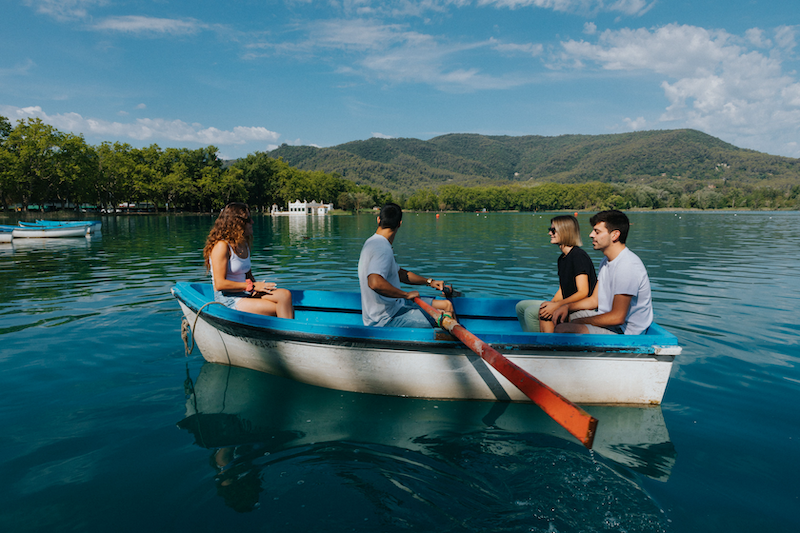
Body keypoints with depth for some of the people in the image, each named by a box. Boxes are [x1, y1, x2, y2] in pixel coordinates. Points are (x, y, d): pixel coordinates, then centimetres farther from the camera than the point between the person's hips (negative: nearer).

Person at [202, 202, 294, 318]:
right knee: (279, 309, -24)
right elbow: (220, 284, -17)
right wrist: (252, 286, -15)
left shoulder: (244, 245, 15)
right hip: (228, 300, -8)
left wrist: (258, 287, -1)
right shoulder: (221, 246, -12)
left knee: (285, 295, -20)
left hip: (246, 295, 8)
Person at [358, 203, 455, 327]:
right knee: (446, 317, -18)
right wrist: (406, 294, -25)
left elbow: (399, 273, 24)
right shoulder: (382, 248, -22)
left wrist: (429, 281, 15)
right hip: (385, 320, -10)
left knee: (446, 304, 10)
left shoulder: (373, 242, 13)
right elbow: (375, 283, -39)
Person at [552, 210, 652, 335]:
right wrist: (567, 306, -2)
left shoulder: (627, 266, -24)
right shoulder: (607, 261, 10)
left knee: (562, 329, -27)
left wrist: (581, 321, -15)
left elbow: (617, 317, -25)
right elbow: (594, 300, 14)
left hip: (625, 332, -10)